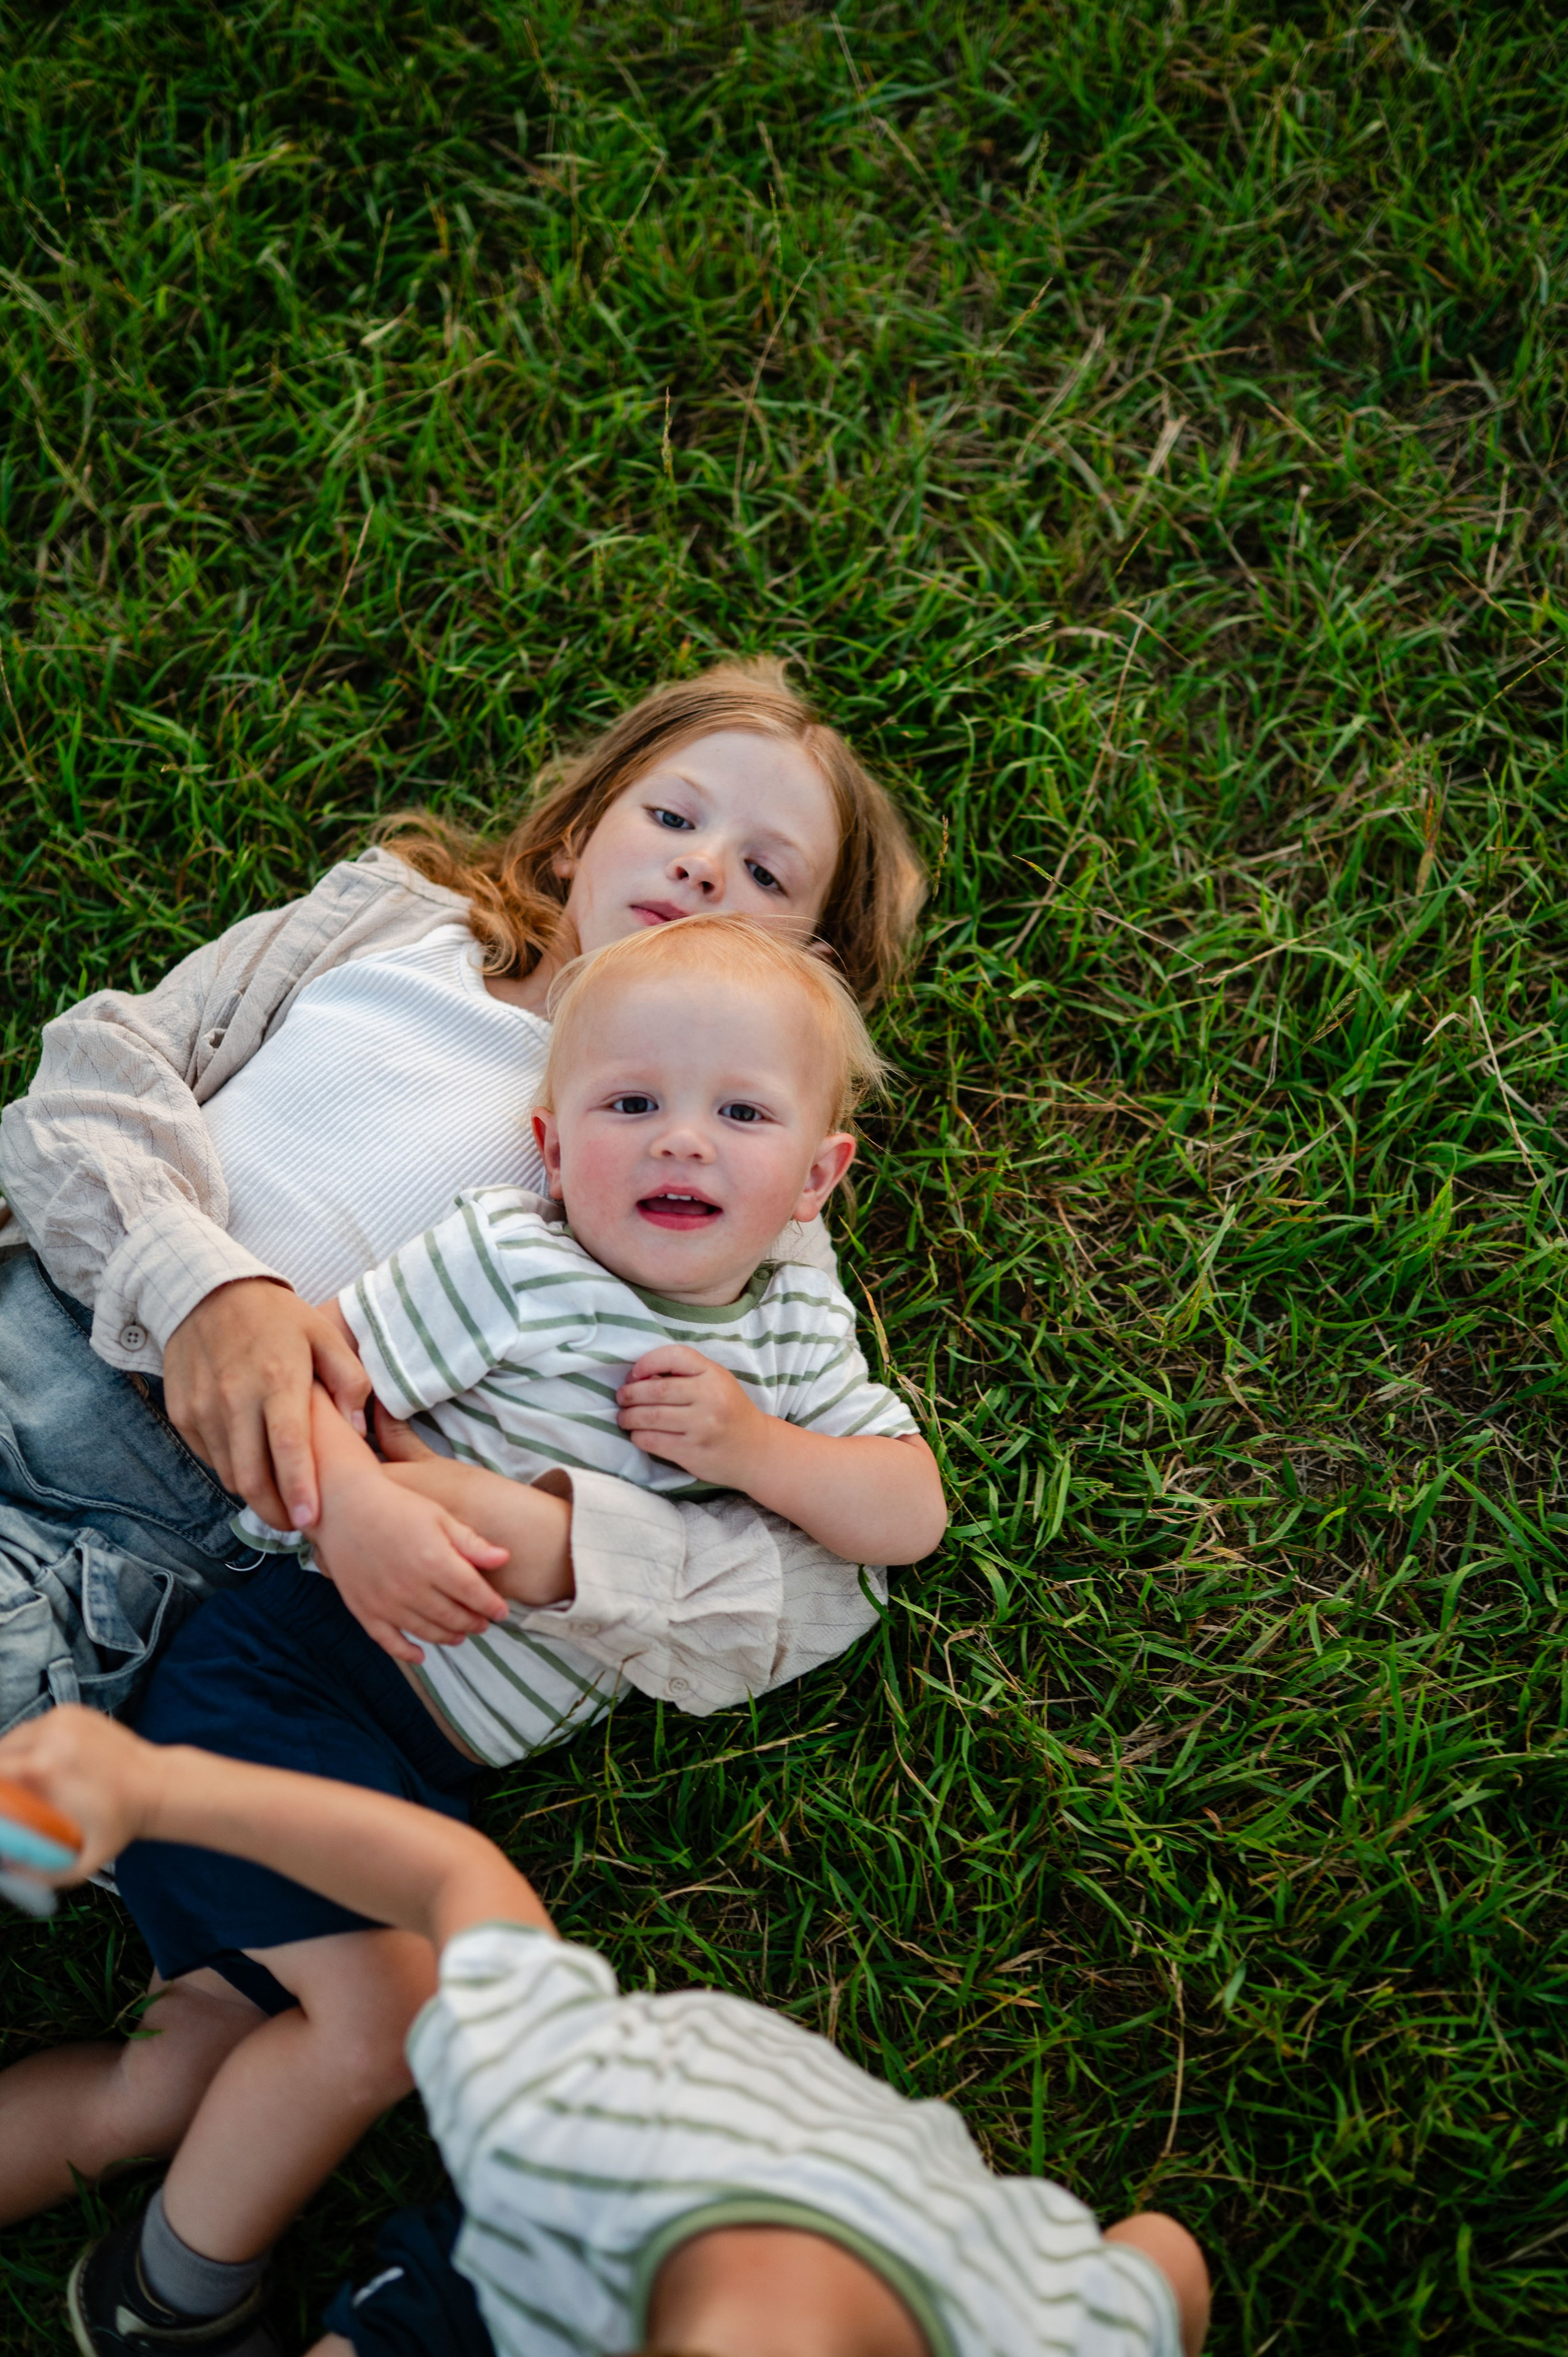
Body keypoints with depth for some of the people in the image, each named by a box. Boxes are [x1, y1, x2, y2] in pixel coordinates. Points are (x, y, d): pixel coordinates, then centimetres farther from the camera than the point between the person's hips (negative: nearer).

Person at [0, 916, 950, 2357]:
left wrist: (752, 1445, -13)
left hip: (429, 1756, 6)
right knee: (385, 2016, -17)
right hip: (305, 1660, -6)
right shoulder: (509, 1261, -14)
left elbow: (911, 1514, 4)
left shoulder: (797, 1329, 5)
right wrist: (358, 1501, -35)